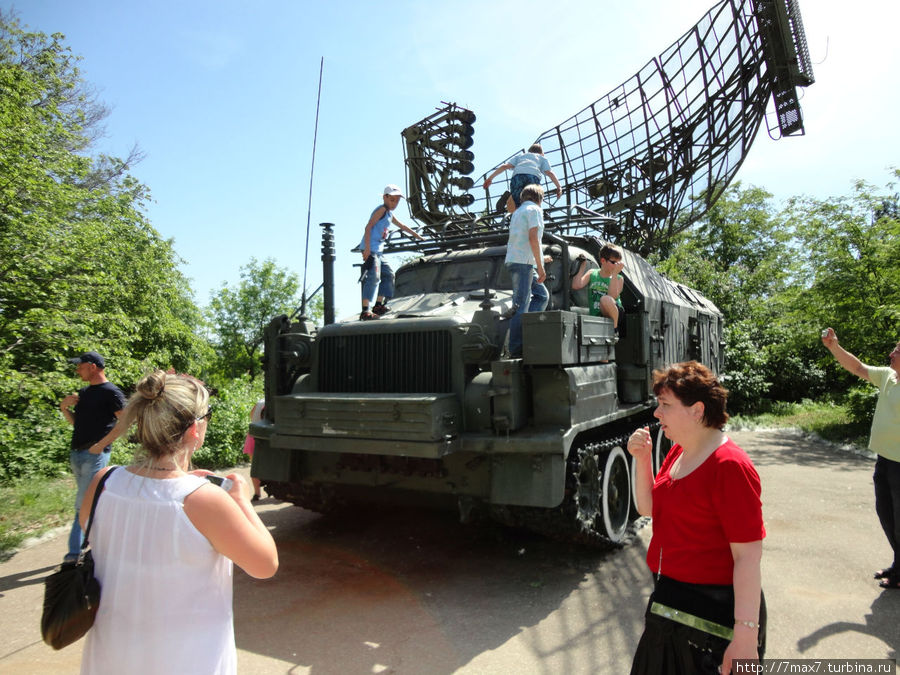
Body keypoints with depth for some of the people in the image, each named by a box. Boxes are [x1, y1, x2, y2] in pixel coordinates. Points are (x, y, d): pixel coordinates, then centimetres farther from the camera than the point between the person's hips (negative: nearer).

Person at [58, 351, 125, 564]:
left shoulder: (111, 392, -9)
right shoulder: (83, 392, 16)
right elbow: (76, 422, 23)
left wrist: (103, 443, -19)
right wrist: (65, 408, 5)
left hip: (94, 454, -8)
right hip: (77, 453, 8)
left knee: (83, 505, -4)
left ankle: (76, 551, 6)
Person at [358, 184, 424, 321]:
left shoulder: (390, 214, 23)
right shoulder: (382, 209, -5)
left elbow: (402, 226, 39)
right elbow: (368, 226, -15)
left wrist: (417, 236, 45)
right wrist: (367, 248, -23)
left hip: (377, 251, 10)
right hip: (370, 249, -10)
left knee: (388, 274, 18)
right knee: (373, 277, -18)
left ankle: (378, 305, 23)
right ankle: (366, 311, -23)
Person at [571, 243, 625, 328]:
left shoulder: (618, 279, 5)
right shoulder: (592, 274, 11)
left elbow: (612, 297, -14)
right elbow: (576, 286, -5)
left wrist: (614, 274, -15)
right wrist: (583, 266, 2)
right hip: (594, 317, 2)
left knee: (605, 299, -34)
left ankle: (615, 327, -14)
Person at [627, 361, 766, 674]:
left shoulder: (729, 466, -23)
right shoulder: (678, 451, 4)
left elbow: (748, 557, -24)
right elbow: (647, 507, 10)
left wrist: (746, 636, -25)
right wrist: (642, 459, -4)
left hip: (714, 613, -9)